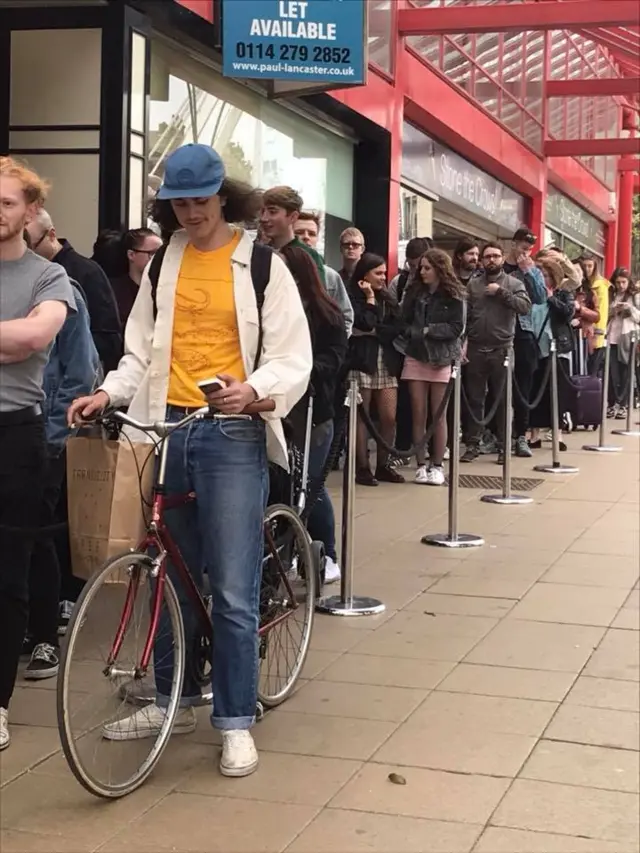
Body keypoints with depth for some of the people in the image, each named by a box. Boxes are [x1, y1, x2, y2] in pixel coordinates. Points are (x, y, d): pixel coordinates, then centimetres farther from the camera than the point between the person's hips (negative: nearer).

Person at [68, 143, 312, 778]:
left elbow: (293, 358, -3)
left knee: (233, 590, -5)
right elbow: (141, 351, 15)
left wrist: (254, 389, -22)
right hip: (165, 430, 4)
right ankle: (174, 699, 29)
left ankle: (236, 722, 6)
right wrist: (110, 392, -4)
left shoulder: (262, 265, 0)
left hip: (232, 434, -4)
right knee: (170, 579, 14)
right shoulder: (163, 264, 12)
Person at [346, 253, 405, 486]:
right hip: (362, 362, -5)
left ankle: (383, 465, 13)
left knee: (389, 418, 2)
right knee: (361, 417, 0)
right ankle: (362, 467, 4)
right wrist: (370, 298, -5)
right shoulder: (353, 297, -3)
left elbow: (398, 328, 4)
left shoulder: (386, 298, 16)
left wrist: (373, 332, -9)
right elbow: (365, 323, -17)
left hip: (387, 364, 5)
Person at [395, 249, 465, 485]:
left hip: (441, 359, -2)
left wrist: (429, 331, -14)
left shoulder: (453, 295, -3)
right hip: (415, 357, 3)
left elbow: (457, 328, -7)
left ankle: (437, 466, 10)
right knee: (418, 414, 2)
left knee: (438, 414, 3)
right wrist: (411, 336, -12)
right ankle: (421, 466, 8)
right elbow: (404, 321, 5)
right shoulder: (414, 291, 7)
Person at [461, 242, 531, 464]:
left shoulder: (514, 283, 4)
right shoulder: (472, 284, 7)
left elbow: (525, 307, -12)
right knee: (474, 399, 5)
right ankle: (472, 444, 12)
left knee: (503, 400, 4)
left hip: (502, 350, -1)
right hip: (475, 349, 1)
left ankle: (503, 446, 10)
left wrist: (501, 292, -14)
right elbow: (463, 316, 3)